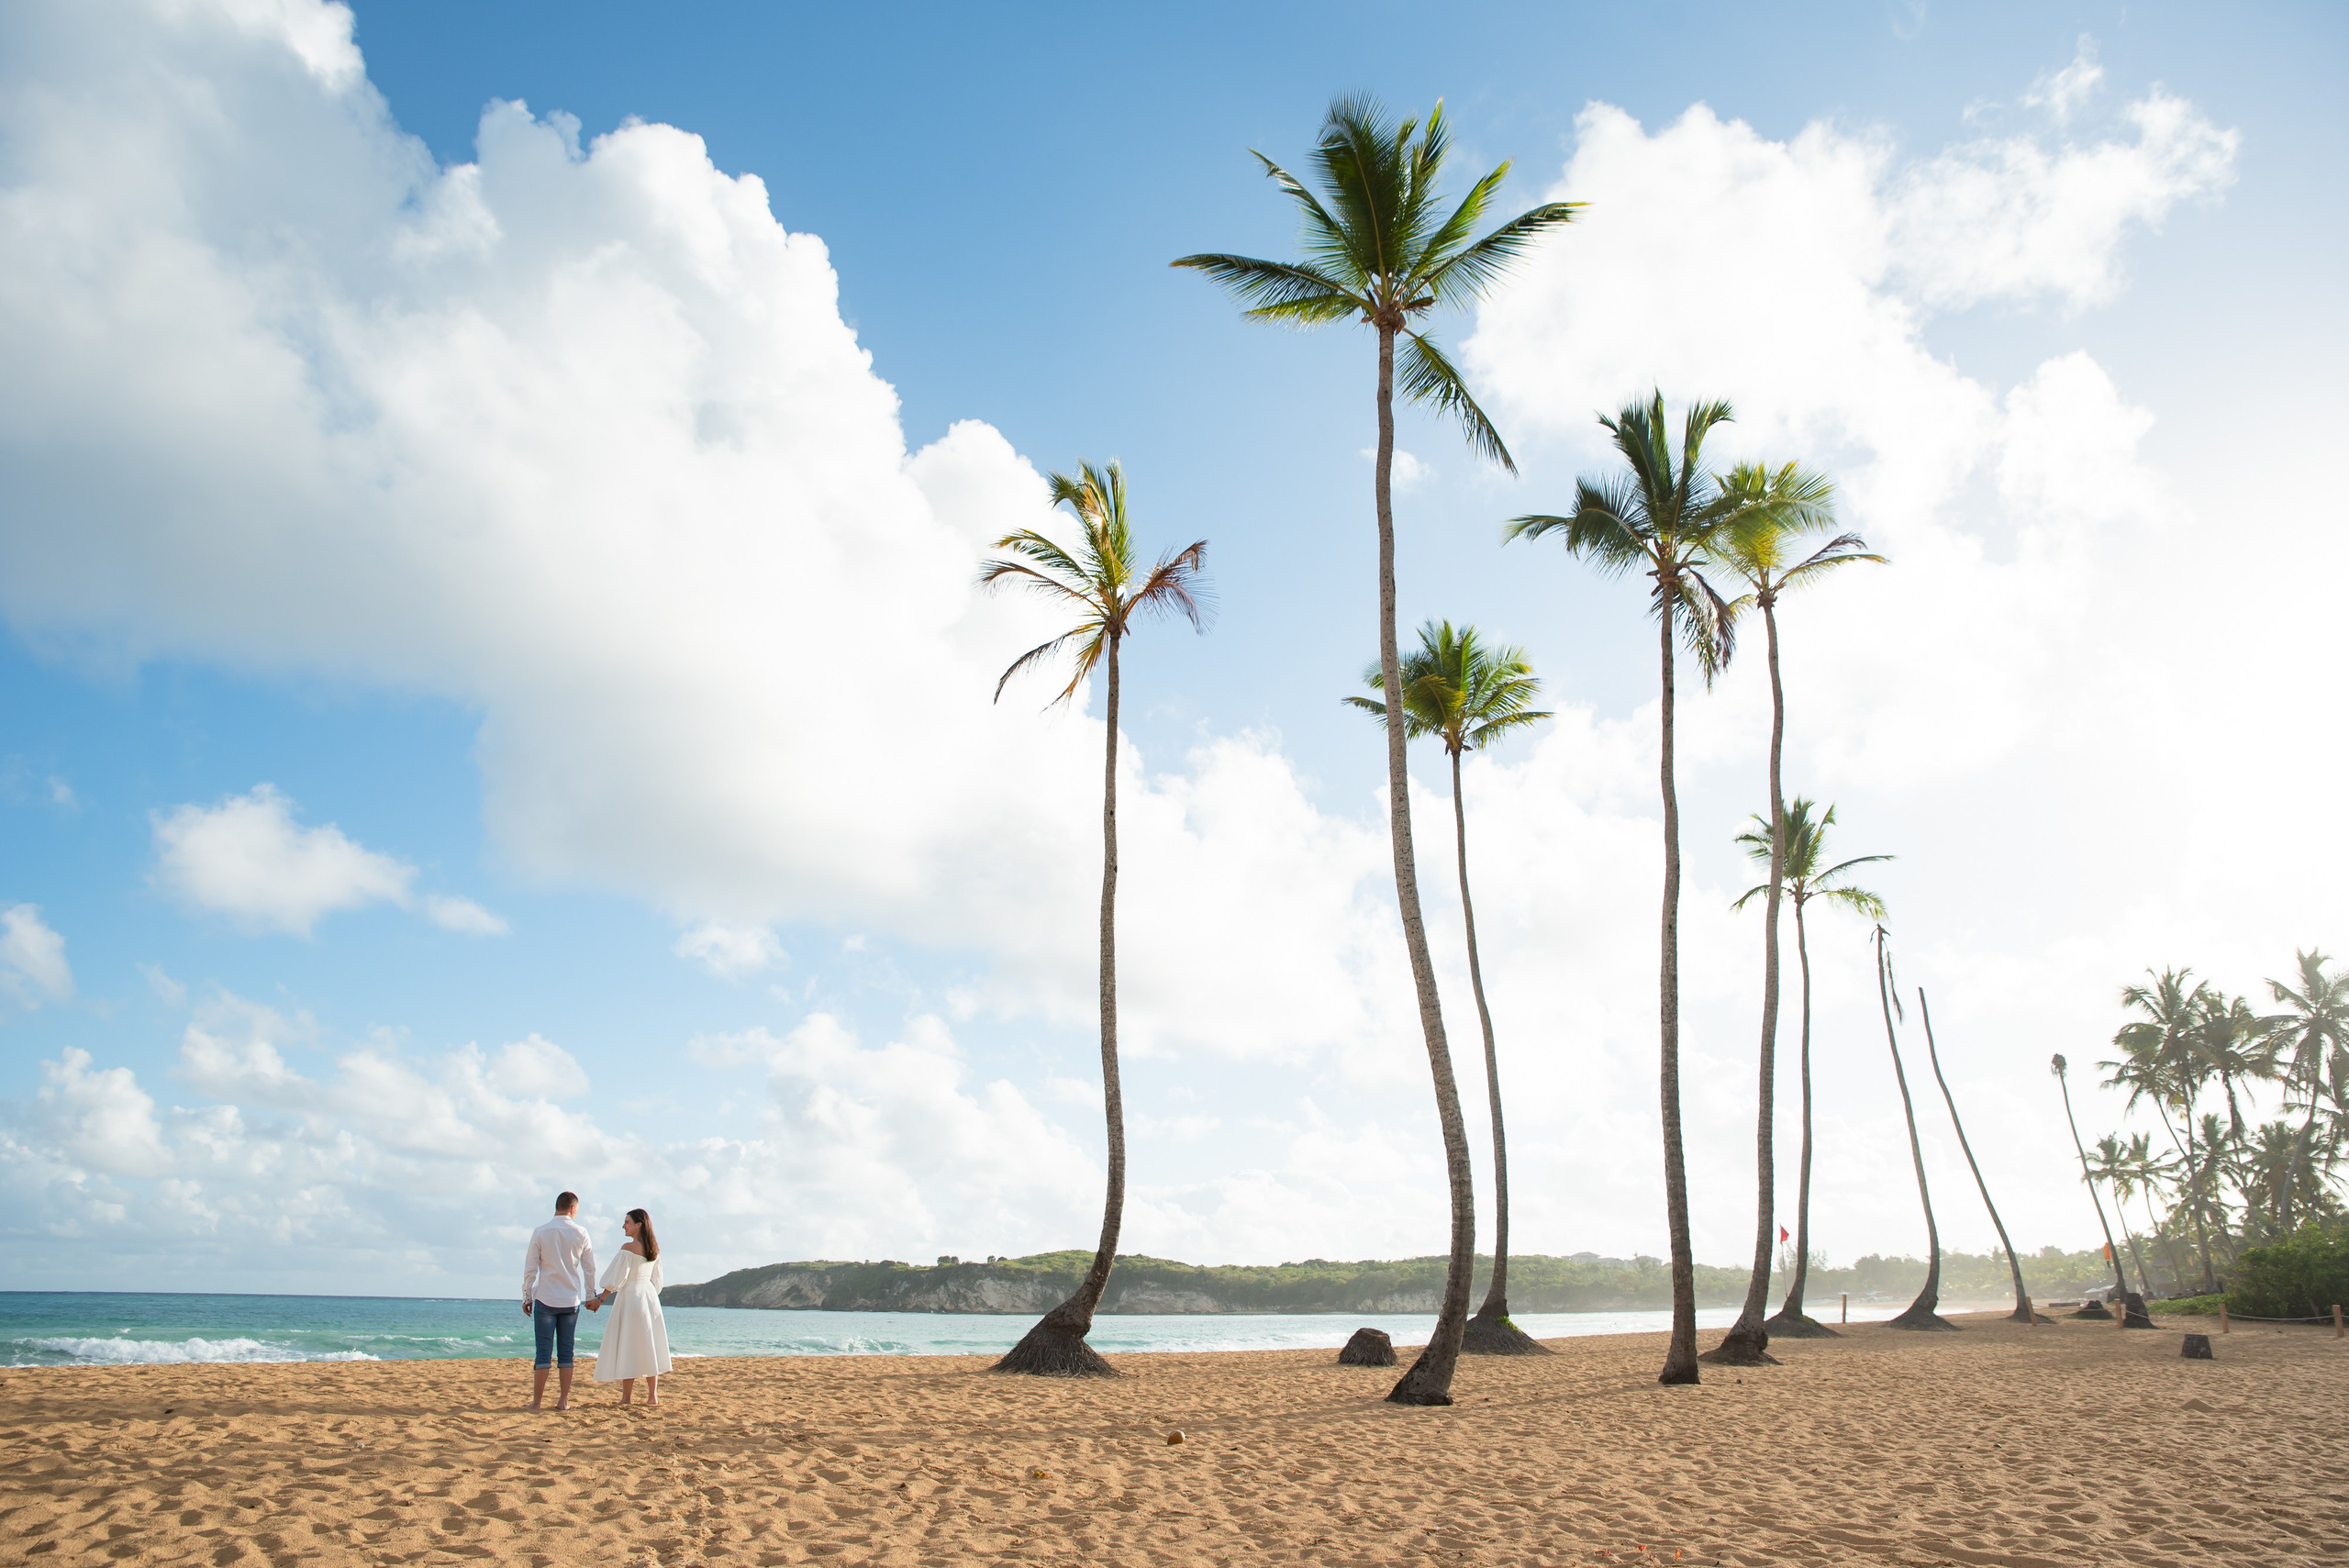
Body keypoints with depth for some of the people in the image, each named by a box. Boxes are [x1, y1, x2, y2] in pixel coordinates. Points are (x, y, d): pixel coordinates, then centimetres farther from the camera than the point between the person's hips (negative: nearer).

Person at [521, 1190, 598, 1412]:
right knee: (566, 1352, 8)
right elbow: (589, 1268, 7)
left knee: (544, 1351, 2)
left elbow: (530, 1268, -2)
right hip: (571, 1301, 1)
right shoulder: (581, 1233, 0)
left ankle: (537, 1401, 4)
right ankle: (563, 1401, 9)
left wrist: (527, 1297, 8)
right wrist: (591, 1294, 18)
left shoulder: (540, 1233, -4)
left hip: (545, 1300, -1)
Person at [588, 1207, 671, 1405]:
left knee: (627, 1346, -3)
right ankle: (653, 1395, 9)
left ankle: (627, 1397, -3)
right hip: (649, 1296, 7)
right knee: (649, 1344, 9)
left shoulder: (628, 1247, -11)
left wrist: (600, 1300, -8)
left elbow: (618, 1279, -14)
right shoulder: (654, 1249, 10)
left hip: (630, 1296, -7)